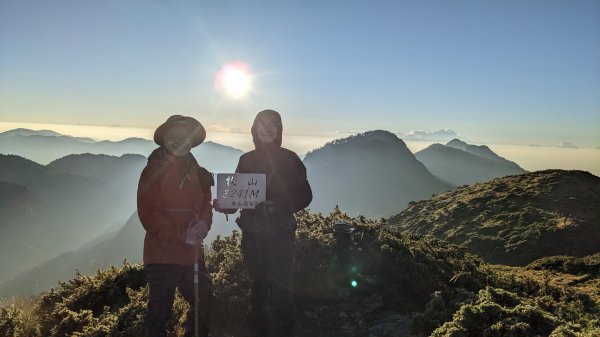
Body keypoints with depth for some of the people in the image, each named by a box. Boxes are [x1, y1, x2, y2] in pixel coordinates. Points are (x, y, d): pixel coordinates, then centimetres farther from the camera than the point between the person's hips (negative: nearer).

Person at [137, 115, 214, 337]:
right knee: (160, 310, 4)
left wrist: (203, 223, -12)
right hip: (162, 254, -5)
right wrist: (182, 234, -21)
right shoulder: (153, 171, -7)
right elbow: (148, 215, -15)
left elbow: (205, 204, 11)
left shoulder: (196, 171, 9)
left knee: (203, 301, 16)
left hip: (192, 252, 5)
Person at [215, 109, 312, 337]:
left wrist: (278, 205, -18)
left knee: (281, 291, -4)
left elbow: (304, 196, -2)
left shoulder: (289, 159, 0)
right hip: (252, 235, 3)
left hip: (281, 235, -2)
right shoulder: (247, 160, 7)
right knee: (257, 288, 13)